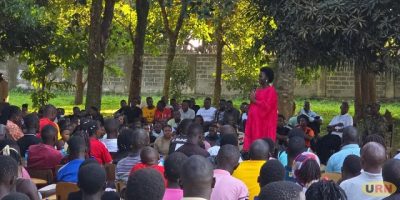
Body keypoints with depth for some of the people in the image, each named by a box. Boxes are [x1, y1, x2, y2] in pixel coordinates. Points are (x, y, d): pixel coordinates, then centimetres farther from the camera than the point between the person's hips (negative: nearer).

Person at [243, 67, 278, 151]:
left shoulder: (271, 91, -8)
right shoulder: (258, 91, 17)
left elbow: (267, 106, -18)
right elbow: (252, 106, 22)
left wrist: (254, 100, -11)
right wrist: (252, 100, 1)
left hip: (265, 122, -8)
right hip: (255, 121, 8)